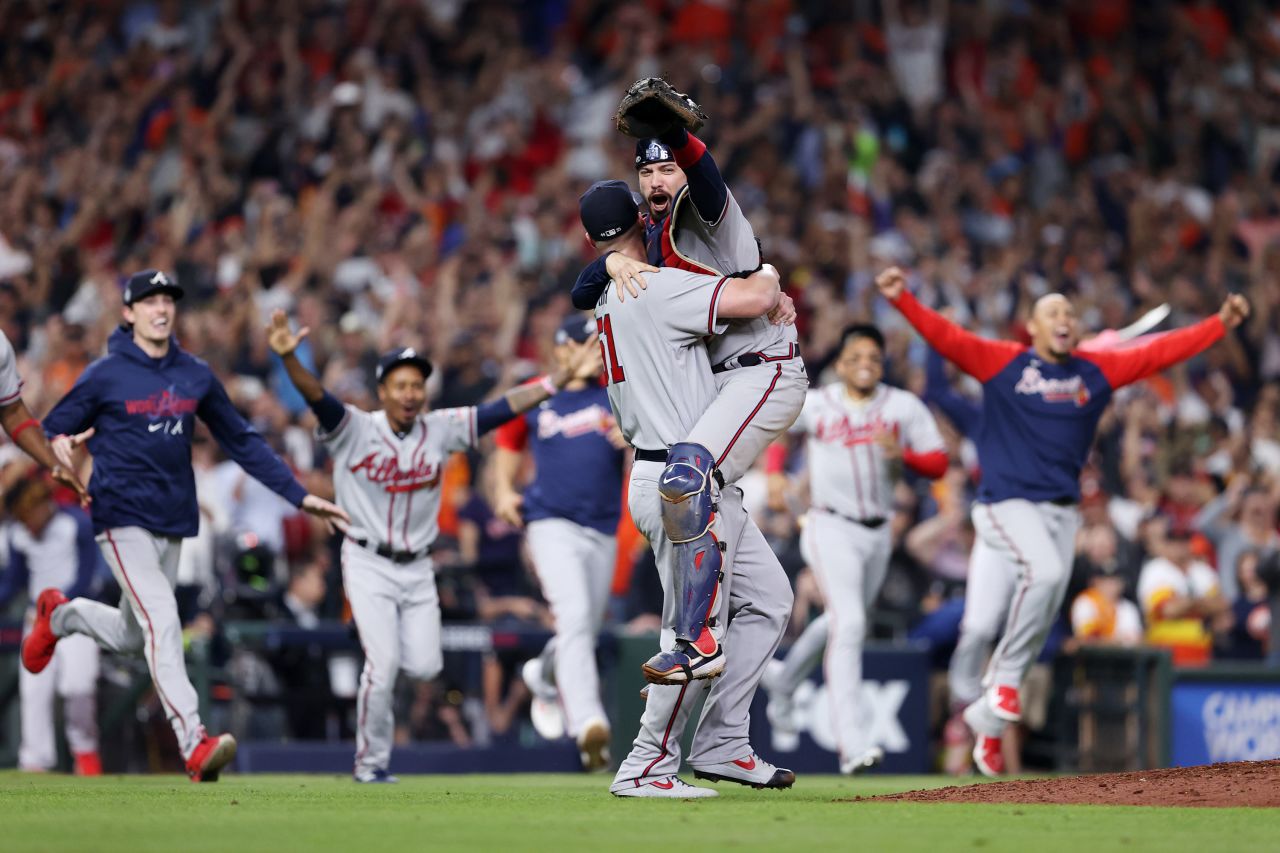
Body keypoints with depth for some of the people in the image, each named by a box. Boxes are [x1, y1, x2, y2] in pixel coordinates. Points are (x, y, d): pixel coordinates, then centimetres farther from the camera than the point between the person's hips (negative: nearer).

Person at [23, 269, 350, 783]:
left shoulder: (196, 375, 8)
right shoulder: (105, 375, -5)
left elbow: (241, 441, 13)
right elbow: (53, 430, -1)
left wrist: (299, 495, 9)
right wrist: (60, 446, -27)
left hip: (174, 522, 6)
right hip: (123, 519, -6)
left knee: (131, 637, 15)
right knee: (161, 620, -20)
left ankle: (59, 615, 46)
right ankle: (194, 745, -26)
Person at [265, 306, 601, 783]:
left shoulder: (441, 430, -1)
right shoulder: (354, 430, -11)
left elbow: (504, 409, -5)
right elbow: (316, 396, -28)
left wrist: (563, 377, -13)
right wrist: (288, 358, -48)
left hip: (418, 568, 4)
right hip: (368, 564, -4)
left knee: (424, 667, -1)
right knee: (382, 664, -12)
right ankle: (371, 762, 6)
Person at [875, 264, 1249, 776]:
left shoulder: (1098, 370, 11)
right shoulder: (1001, 362, 0)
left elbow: (1160, 352, 11)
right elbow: (944, 336, -11)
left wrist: (1222, 324, 6)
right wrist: (901, 301, -26)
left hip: (1063, 511, 5)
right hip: (1007, 502, -5)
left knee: (1043, 618, 2)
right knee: (1044, 572, -31)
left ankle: (989, 721, 16)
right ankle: (1005, 682, -15)